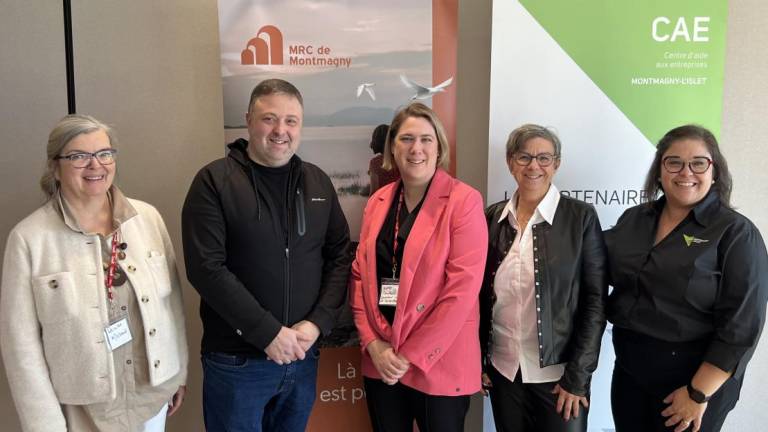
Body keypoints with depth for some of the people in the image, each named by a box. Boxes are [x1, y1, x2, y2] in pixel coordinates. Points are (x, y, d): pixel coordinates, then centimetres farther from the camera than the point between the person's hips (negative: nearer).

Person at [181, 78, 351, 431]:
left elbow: (340, 256, 4)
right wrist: (268, 333, -17)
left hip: (303, 356, 4)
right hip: (236, 361, -4)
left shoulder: (318, 183, 5)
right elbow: (206, 268, -16)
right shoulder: (215, 181, -9)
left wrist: (318, 323, -9)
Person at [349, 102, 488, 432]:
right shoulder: (378, 201, 7)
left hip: (439, 364, -4)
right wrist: (373, 343, -5)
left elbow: (462, 288, -15)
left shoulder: (464, 201, -9)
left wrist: (411, 354, -13)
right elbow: (360, 275, 7)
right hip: (380, 361, 5)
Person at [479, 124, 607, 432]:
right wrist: (478, 359, 6)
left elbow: (595, 300, -8)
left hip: (559, 374, -3)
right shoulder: (492, 218, 2)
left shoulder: (581, 217, -7)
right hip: (502, 371, 3)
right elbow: (481, 295, 7)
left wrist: (577, 375, -10)